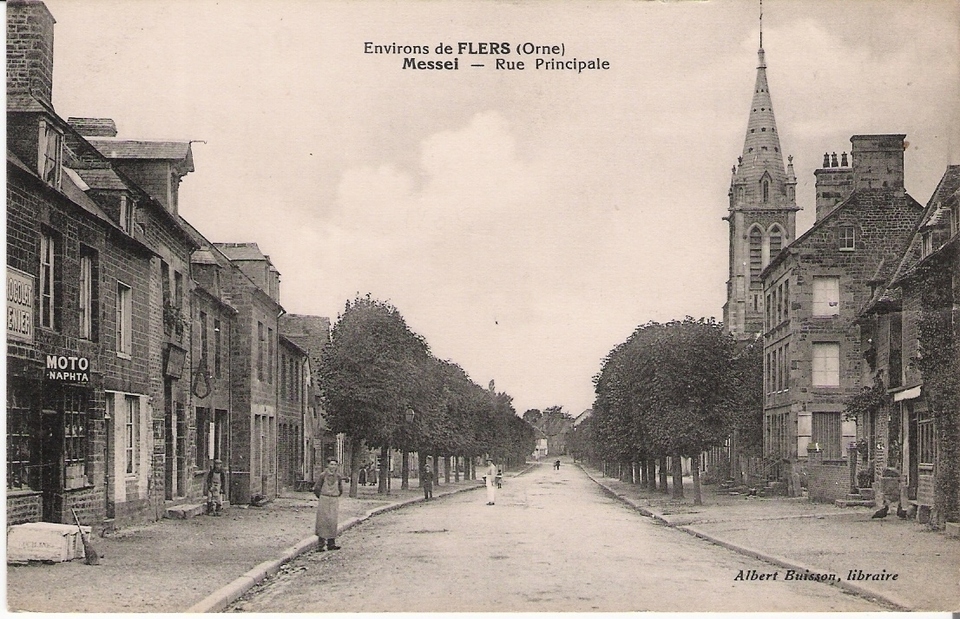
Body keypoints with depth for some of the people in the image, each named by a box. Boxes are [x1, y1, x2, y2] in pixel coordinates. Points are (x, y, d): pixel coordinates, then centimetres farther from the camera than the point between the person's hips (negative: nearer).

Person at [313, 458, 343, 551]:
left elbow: (340, 490, 19)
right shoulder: (323, 475, -4)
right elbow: (316, 489, 4)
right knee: (323, 521, -4)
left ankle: (331, 544, 5)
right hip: (323, 501, -2)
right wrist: (322, 497, 9)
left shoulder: (338, 477, 5)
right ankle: (320, 544, 0)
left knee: (332, 522, 0)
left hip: (334, 502, 2)